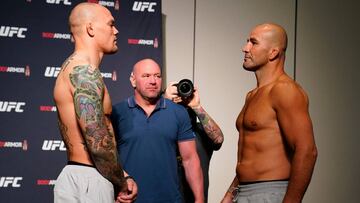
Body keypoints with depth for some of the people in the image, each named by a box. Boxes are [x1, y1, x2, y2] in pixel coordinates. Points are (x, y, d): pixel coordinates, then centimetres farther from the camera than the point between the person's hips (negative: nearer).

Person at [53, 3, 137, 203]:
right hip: (88, 182, -10)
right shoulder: (85, 71, -15)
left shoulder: (77, 68, 17)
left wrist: (121, 178, 10)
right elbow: (98, 144, -22)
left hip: (77, 178, 10)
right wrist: (122, 184, -7)